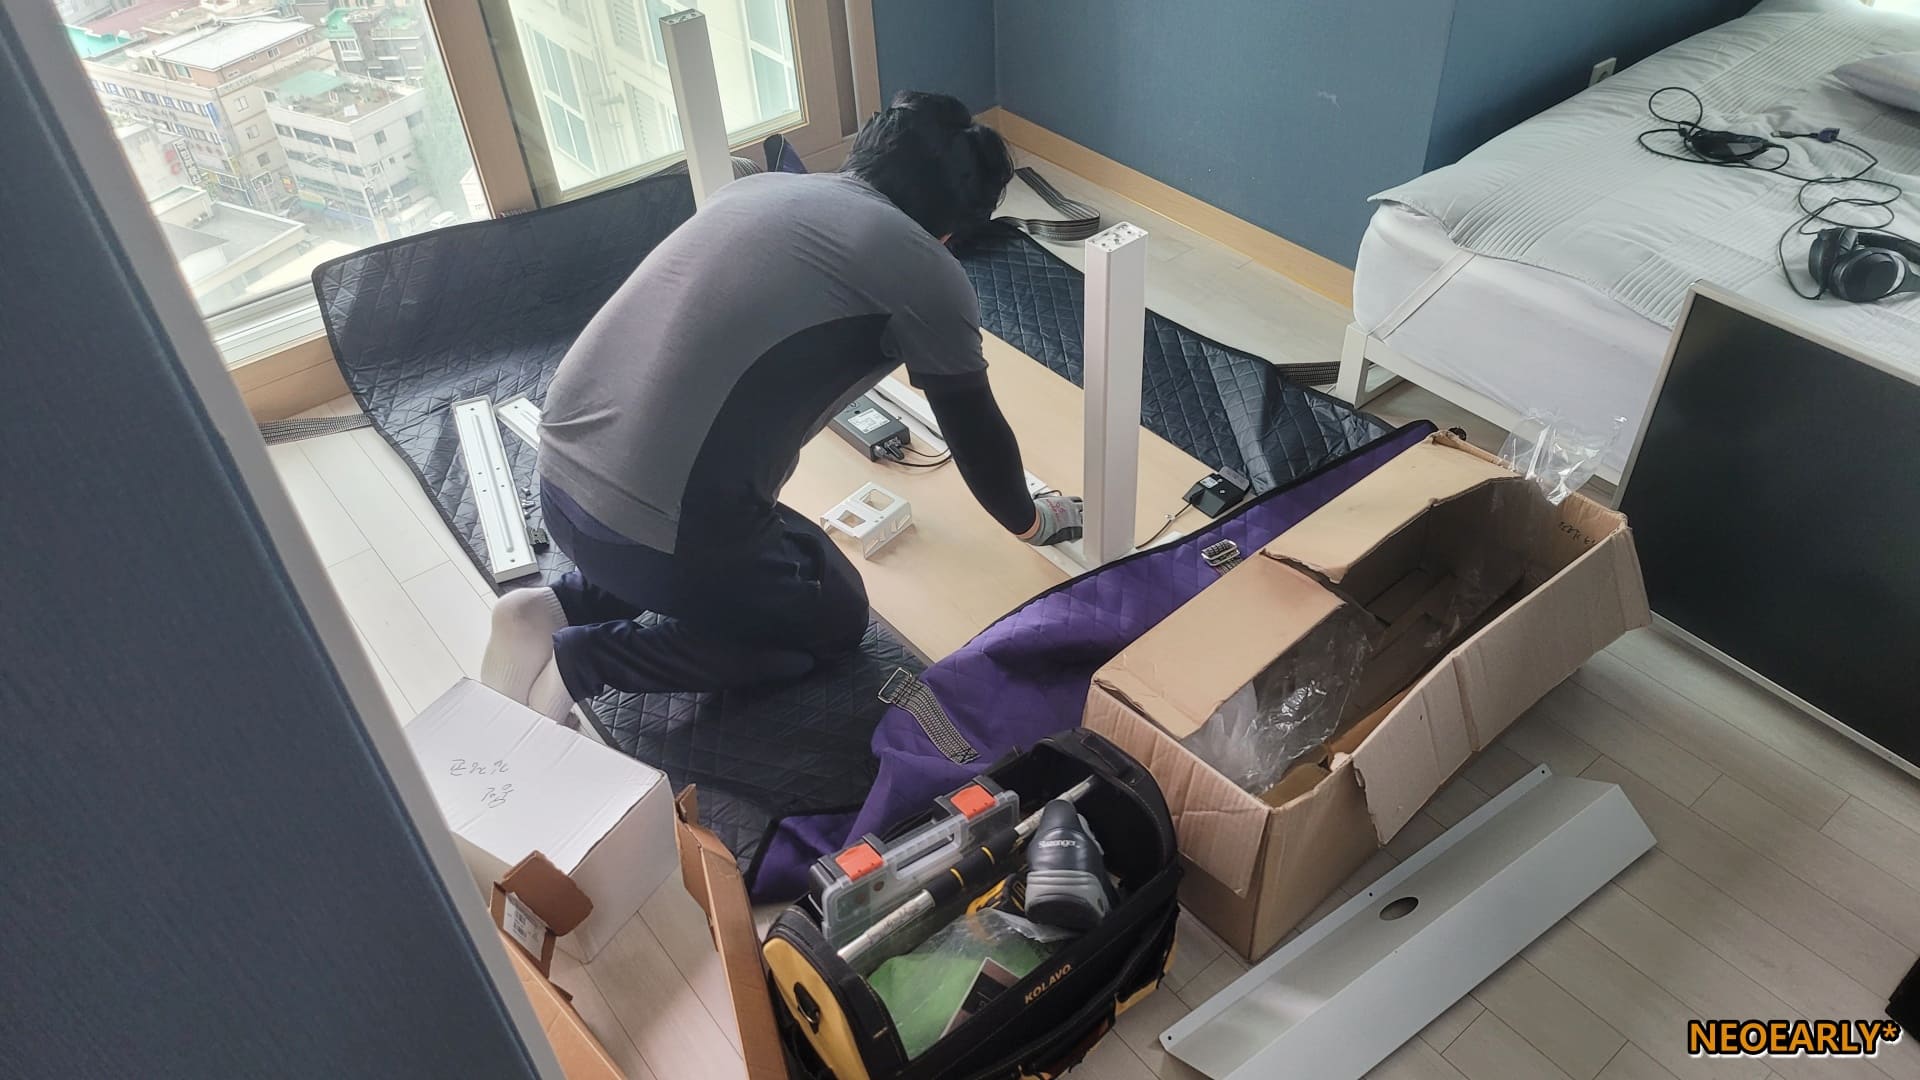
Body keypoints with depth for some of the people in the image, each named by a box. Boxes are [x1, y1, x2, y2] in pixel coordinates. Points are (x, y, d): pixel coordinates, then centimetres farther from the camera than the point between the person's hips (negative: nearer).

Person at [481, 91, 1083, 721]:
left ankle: (561, 607, 14)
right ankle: (581, 662, 4)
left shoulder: (760, 187, 16)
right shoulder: (926, 272, -5)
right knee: (834, 617, 19)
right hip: (659, 530, -8)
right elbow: (976, 433, 6)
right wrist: (1032, 521, 28)